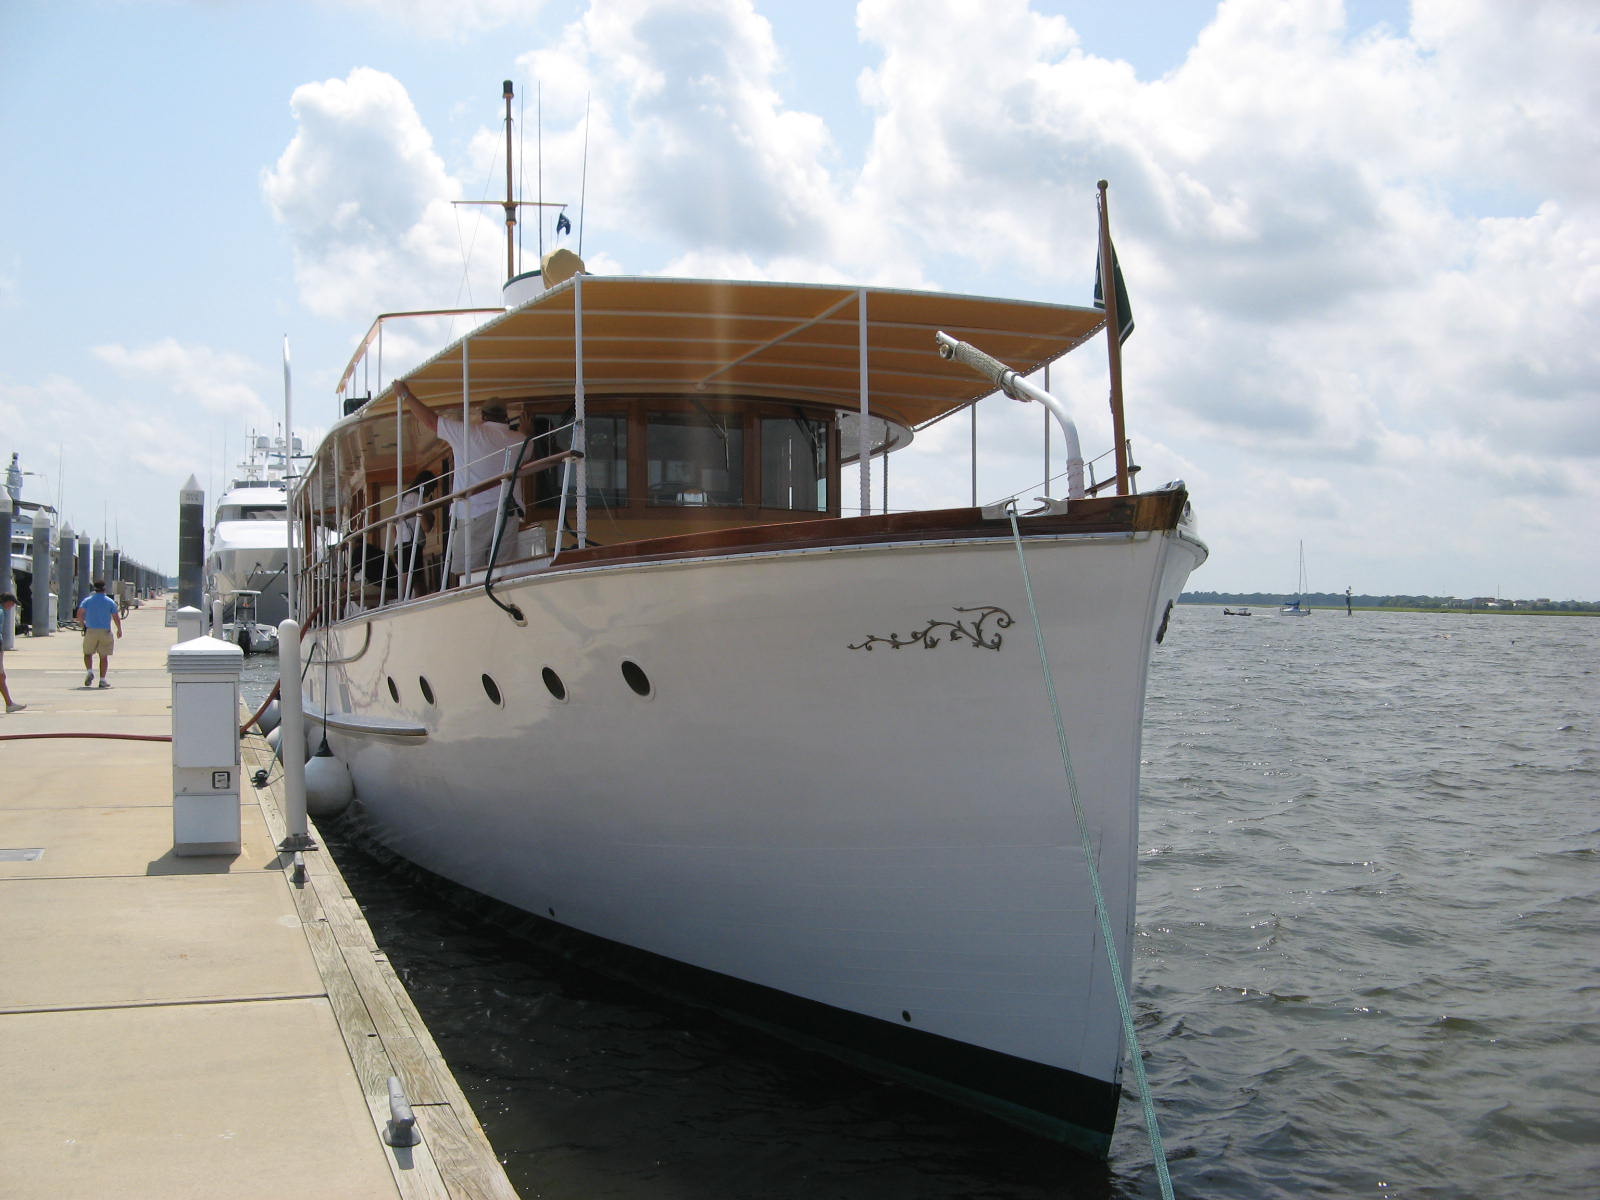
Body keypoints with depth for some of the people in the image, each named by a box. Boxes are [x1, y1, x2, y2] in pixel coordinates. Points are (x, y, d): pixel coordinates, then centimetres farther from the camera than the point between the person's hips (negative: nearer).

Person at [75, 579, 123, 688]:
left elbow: (79, 615, -7)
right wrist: (119, 630, 15)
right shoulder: (110, 602, 1)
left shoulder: (87, 600, 2)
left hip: (91, 631, 0)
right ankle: (102, 680, 2)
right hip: (105, 632, 0)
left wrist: (84, 622, 13)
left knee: (88, 653, 16)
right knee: (104, 656, 5)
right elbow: (116, 618, 0)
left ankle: (89, 671, -8)